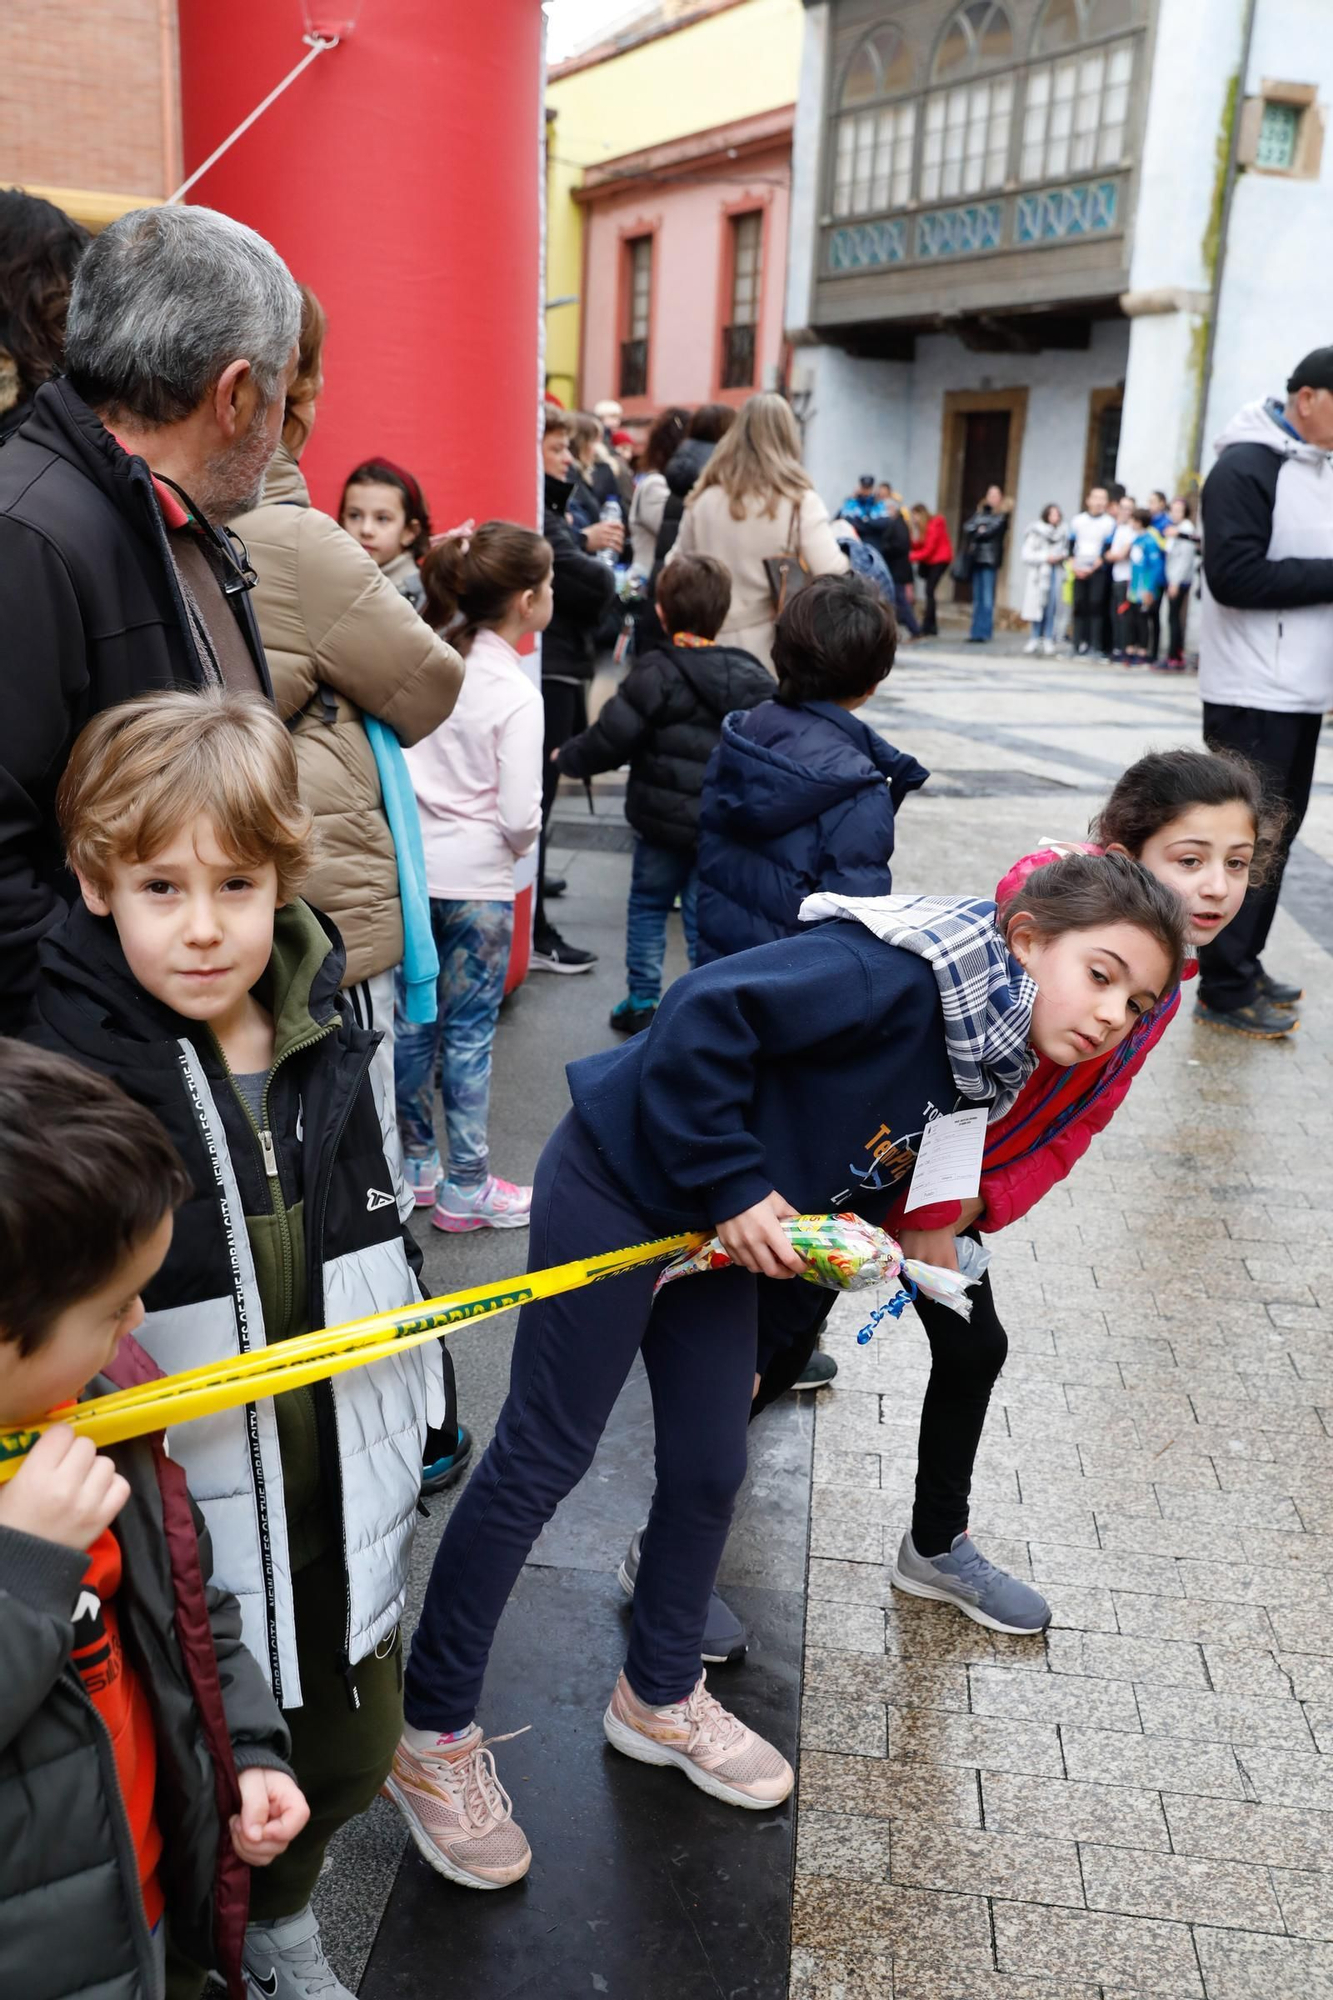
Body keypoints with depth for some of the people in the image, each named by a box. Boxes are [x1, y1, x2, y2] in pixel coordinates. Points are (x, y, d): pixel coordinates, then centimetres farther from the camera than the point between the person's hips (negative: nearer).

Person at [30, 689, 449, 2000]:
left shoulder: (323, 1040, -2)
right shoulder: (65, 1073, -20)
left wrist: (416, 1410, 14)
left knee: (348, 1754, 24)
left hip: (341, 1499, 5)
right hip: (187, 1519, -5)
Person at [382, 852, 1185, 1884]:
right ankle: (430, 1735, 18)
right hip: (616, 1186, -8)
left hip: (722, 1225, 9)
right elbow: (707, 1011, -33)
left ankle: (660, 1699, 39)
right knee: (543, 1458, 1)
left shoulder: (988, 1066, 1)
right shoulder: (898, 972, -29)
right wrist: (732, 1186, -26)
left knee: (710, 1469, 15)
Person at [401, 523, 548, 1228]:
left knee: (415, 1020, 16)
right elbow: (520, 817, -17)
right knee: (469, 1035, 5)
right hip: (475, 878, -6)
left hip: (407, 869, 6)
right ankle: (465, 1189, 16)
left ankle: (415, 1165, 30)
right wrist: (518, 844, 4)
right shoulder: (516, 693, -15)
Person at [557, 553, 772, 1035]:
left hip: (662, 818, -3)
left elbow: (611, 738, -15)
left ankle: (641, 1003, 21)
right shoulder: (754, 679, 2)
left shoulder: (655, 674, -13)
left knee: (647, 904, 16)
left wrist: (569, 757, 3)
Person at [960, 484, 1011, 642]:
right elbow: (967, 527, 5)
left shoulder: (1002, 516, 1)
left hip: (990, 559, -6)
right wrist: (979, 531, -9)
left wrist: (977, 534, 0)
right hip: (977, 558, 6)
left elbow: (992, 532, -12)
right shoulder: (980, 513, 17)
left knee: (987, 597, -7)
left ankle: (982, 633, -8)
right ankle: (976, 632, 11)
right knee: (977, 597, 8)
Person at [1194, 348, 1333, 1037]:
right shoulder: (1246, 465, -12)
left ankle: (1243, 967, 24)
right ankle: (1224, 991, 4)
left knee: (1275, 836, 13)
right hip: (1254, 694, -9)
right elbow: (1234, 574, -22)